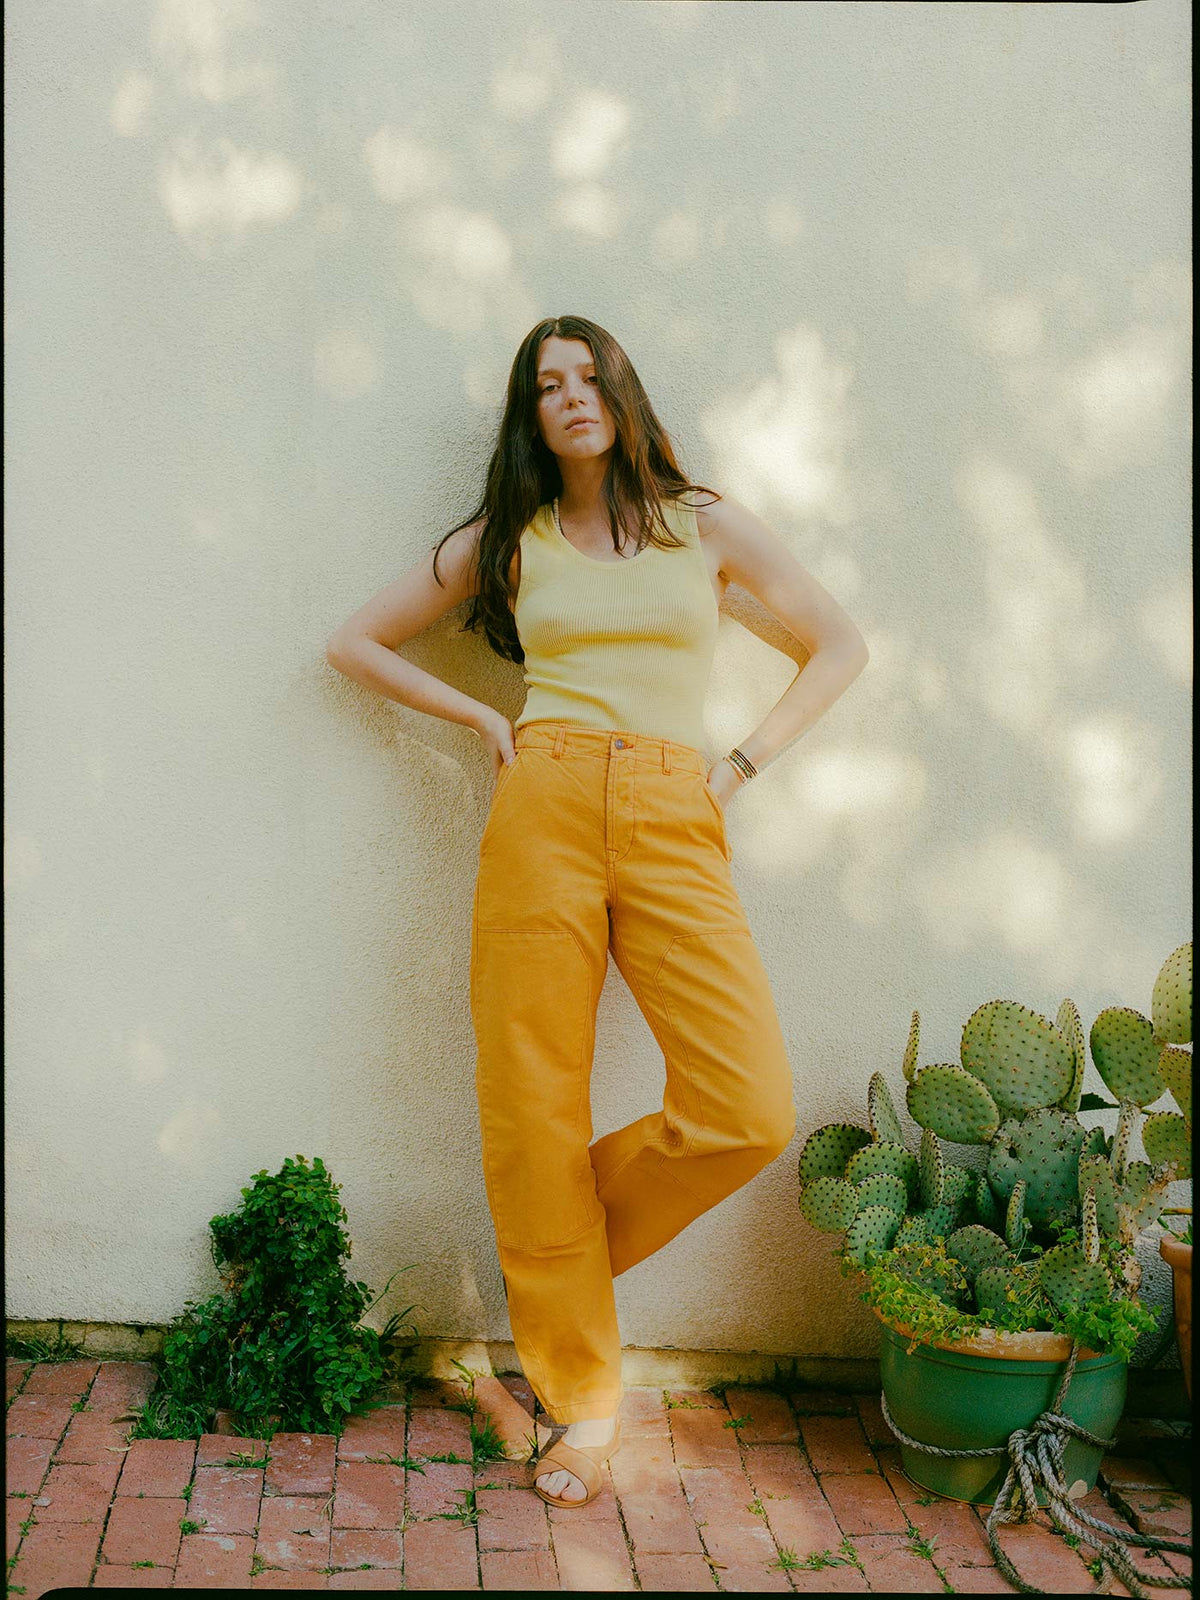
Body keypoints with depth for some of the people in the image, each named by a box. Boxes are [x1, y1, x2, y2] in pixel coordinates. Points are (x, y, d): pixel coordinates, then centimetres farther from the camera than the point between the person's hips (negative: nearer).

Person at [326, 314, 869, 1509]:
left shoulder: (706, 525, 14)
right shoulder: (504, 541, 15)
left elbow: (840, 645, 19)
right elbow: (355, 641, 21)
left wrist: (741, 764, 9)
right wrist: (479, 714, 9)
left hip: (674, 825, 0)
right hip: (544, 810, 0)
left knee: (750, 1112, -16)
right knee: (533, 1109, -4)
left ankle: (569, 1243, 12)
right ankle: (583, 1396, 11)